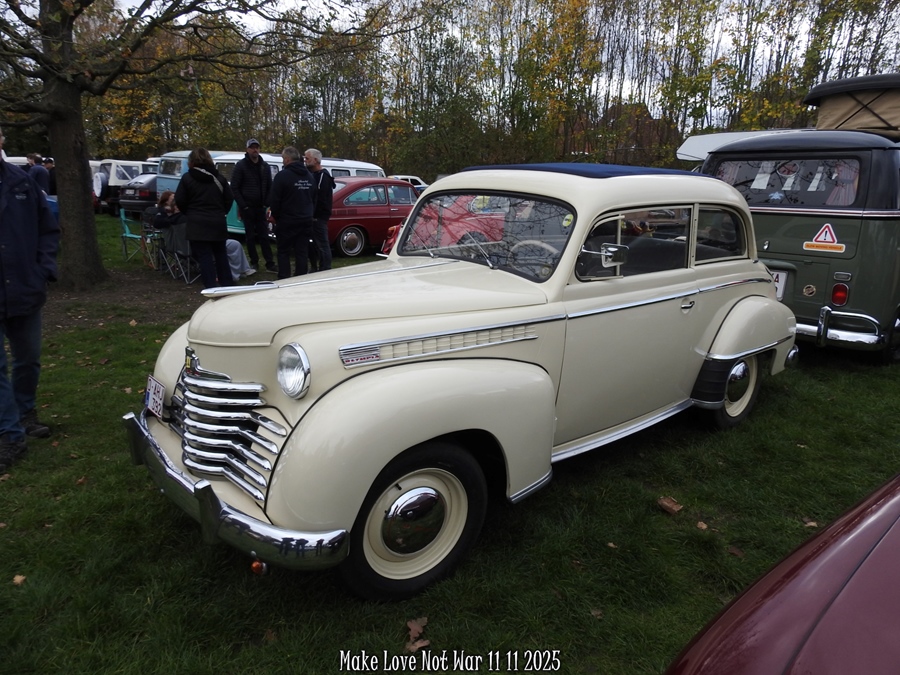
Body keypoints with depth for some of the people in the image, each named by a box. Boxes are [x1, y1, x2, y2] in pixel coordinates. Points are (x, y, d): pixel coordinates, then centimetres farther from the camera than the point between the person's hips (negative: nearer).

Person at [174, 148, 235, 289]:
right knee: (221, 253, 15)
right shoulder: (219, 178, 7)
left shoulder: (187, 178, -3)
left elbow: (179, 200, -3)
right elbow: (229, 198, 6)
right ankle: (226, 284, 19)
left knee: (204, 256, -2)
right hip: (218, 222, 4)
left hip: (197, 224, -4)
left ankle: (211, 287, -4)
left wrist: (190, 214, 12)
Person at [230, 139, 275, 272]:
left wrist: (267, 204, -1)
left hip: (261, 207, 3)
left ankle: (269, 263, 1)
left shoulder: (265, 166, 9)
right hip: (247, 207, -3)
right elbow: (234, 187, -6)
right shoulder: (241, 166, -4)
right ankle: (254, 262, 11)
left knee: (264, 236, 2)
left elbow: (269, 187, 10)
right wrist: (242, 205, -12)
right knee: (251, 236, 4)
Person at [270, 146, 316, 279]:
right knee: (302, 252, 8)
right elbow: (314, 199, 12)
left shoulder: (282, 175, -13)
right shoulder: (309, 176, 7)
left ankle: (284, 280, 3)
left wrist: (275, 216, 3)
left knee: (283, 252, 5)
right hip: (306, 221, 5)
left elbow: (275, 200, -11)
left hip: (287, 222, -5)